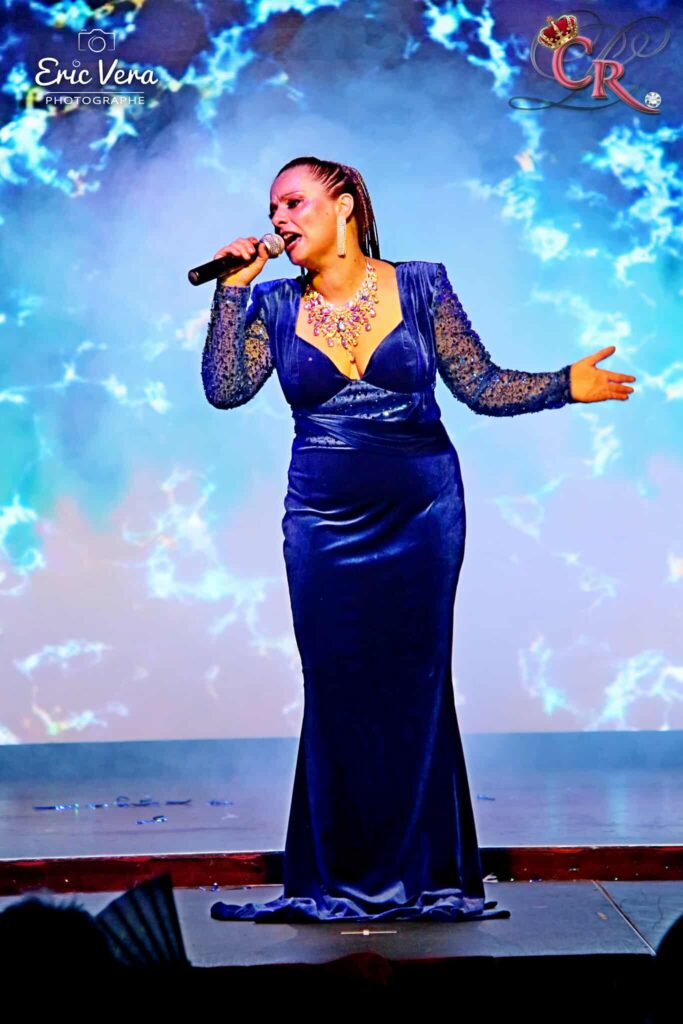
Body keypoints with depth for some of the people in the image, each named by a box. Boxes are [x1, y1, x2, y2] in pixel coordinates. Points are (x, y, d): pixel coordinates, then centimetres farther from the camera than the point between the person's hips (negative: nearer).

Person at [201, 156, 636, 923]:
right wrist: (234, 288, -7)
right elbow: (225, 389, -7)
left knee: (415, 688, 3)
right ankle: (342, 879, 16)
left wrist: (564, 384, -14)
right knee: (337, 694, 3)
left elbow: (481, 386, -1)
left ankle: (420, 874, 16)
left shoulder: (420, 286, 0)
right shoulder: (276, 306, 5)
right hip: (325, 523, 1)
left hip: (421, 514, -1)